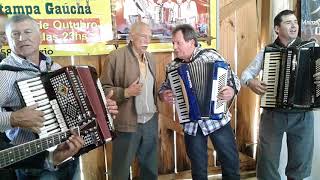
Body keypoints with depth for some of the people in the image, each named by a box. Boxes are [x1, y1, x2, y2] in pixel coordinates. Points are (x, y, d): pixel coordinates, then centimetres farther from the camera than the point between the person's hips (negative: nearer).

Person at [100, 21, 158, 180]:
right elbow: (103, 89, -10)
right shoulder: (116, 56, -10)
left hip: (151, 121, 6)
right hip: (127, 124, -6)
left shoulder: (150, 58, 11)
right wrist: (126, 92, -23)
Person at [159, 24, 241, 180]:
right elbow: (164, 88, 13)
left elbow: (233, 78, -6)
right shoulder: (172, 67, 2)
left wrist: (231, 91, -26)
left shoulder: (211, 56, -7)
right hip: (191, 125, 3)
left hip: (217, 119, -2)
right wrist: (163, 95, -9)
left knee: (230, 161, 11)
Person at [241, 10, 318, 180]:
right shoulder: (266, 51, 3)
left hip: (302, 115, 1)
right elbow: (246, 73, 7)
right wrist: (250, 82, -14)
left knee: (300, 161, 14)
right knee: (267, 159, 7)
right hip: (273, 114, -1)